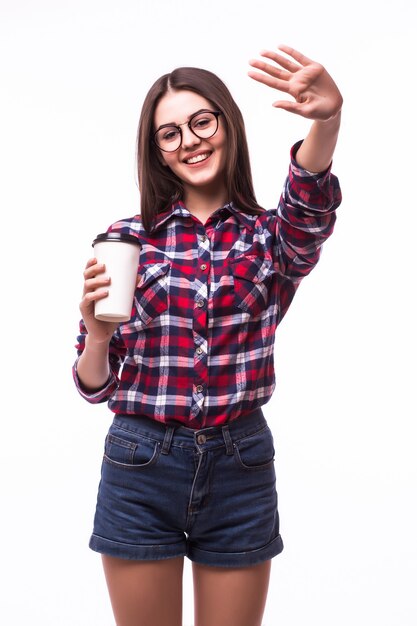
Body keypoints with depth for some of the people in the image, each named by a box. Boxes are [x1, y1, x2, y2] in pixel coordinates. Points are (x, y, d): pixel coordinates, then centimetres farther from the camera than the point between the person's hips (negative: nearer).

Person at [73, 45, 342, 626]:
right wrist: (97, 332, -20)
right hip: (141, 465, 0)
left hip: (240, 467, 0)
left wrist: (327, 118, -46)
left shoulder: (270, 236, 0)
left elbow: (311, 205, -26)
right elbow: (94, 386, 2)